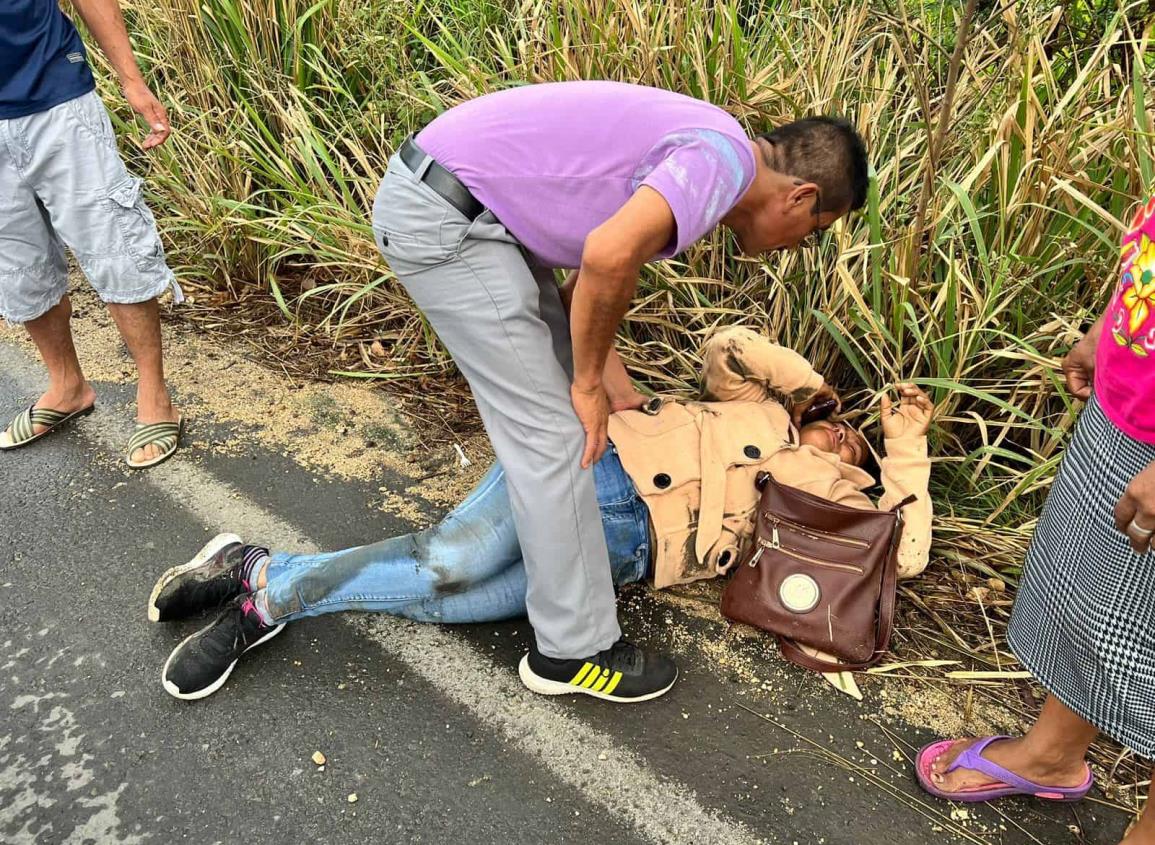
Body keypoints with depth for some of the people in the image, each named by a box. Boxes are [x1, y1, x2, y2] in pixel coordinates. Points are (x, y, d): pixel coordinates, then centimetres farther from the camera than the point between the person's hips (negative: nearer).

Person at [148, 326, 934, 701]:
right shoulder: (761, 410, 23)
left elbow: (904, 551, 20)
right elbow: (728, 347, 12)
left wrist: (909, 449, 19)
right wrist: (814, 384, 20)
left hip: (621, 549, 1)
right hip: (600, 459, -1)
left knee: (444, 598, -22)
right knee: (450, 561, -26)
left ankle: (264, 605, -9)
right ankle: (262, 574, -7)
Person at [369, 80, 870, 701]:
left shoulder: (695, 144, 16)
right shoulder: (726, 159, -14)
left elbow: (594, 250, 20)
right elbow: (609, 255, -31)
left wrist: (601, 370, 16)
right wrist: (590, 380, -14)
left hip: (436, 188, 10)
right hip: (442, 220, -10)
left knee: (561, 383, 21)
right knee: (553, 432, -6)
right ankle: (574, 649, 7)